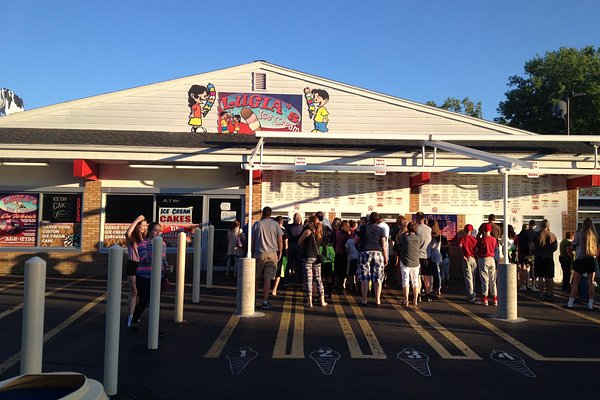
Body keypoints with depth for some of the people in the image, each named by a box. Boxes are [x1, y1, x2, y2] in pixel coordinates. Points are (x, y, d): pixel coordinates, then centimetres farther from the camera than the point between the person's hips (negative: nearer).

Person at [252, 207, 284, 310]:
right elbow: (280, 240, 0)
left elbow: (252, 240, 4)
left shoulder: (257, 224, 1)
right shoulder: (275, 224, 1)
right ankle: (265, 302, 1)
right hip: (272, 254, -1)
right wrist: (280, 253, 10)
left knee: (257, 278, 14)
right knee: (268, 279, 1)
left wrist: (252, 252, 16)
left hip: (259, 254, 1)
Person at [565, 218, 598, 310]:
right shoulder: (595, 235, 1)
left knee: (575, 282, 4)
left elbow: (573, 245, 4)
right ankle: (590, 304, 10)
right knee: (591, 283, 8)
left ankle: (570, 303, 5)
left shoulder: (579, 233, -6)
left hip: (580, 260, -2)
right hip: (592, 260, 2)